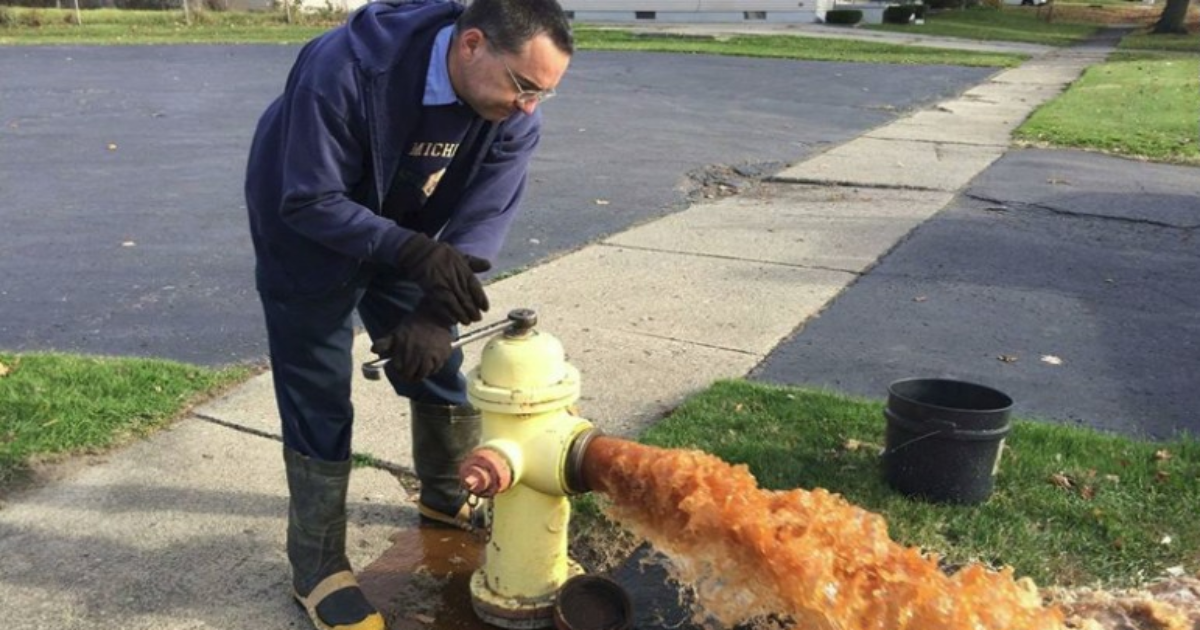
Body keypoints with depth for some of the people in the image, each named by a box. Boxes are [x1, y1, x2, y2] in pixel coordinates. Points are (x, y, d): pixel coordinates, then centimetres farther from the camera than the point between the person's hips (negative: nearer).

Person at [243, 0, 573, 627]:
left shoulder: (513, 116, -23)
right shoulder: (348, 68, -38)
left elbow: (480, 221, -21)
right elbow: (311, 202, -33)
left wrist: (434, 314, -35)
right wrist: (416, 255, -44)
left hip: (406, 238, 5)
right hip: (306, 237, -4)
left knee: (439, 368, 10)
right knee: (319, 405, -3)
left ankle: (448, 498, 36)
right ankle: (316, 567, 13)